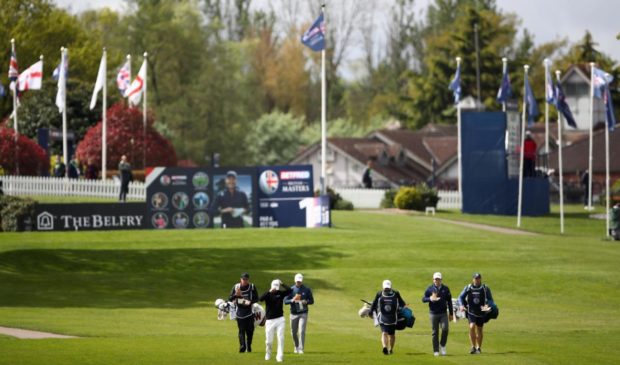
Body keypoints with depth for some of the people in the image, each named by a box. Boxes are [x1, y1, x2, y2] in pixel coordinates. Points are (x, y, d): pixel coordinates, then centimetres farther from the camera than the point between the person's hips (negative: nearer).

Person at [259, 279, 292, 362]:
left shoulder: (281, 293, 4)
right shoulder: (268, 294, -2)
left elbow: (289, 290, -10)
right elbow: (260, 299, -21)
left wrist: (282, 284, -12)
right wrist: (270, 291, -26)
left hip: (279, 319, 1)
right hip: (270, 320, -1)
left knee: (281, 339, -6)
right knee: (269, 341, 2)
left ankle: (279, 356, -3)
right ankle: (268, 354, 26)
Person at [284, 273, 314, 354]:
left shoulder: (307, 290, 2)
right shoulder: (291, 289, 1)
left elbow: (312, 301, 6)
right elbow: (285, 301, -2)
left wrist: (306, 302, -16)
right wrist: (292, 300, -22)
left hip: (303, 313, -2)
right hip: (294, 313, 2)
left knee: (302, 331, -13)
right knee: (294, 332, 8)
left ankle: (301, 349, -10)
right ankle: (296, 346, 31)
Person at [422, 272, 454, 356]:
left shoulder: (445, 289, 7)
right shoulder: (430, 289, 3)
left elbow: (449, 301, 11)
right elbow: (423, 299, 3)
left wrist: (451, 314, 9)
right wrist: (430, 299, -19)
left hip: (443, 313, 0)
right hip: (433, 314, 0)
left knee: (445, 328, -18)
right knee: (435, 332, 2)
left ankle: (442, 346, 3)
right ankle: (436, 351, 9)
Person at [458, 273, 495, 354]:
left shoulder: (485, 288, -2)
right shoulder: (468, 288, 0)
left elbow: (490, 299, 1)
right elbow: (461, 297, 5)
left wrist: (487, 305, -20)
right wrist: (461, 305, -14)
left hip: (481, 312, 0)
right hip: (471, 311, 0)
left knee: (479, 330, 9)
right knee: (472, 327, -19)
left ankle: (479, 348, 24)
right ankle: (473, 347, -12)